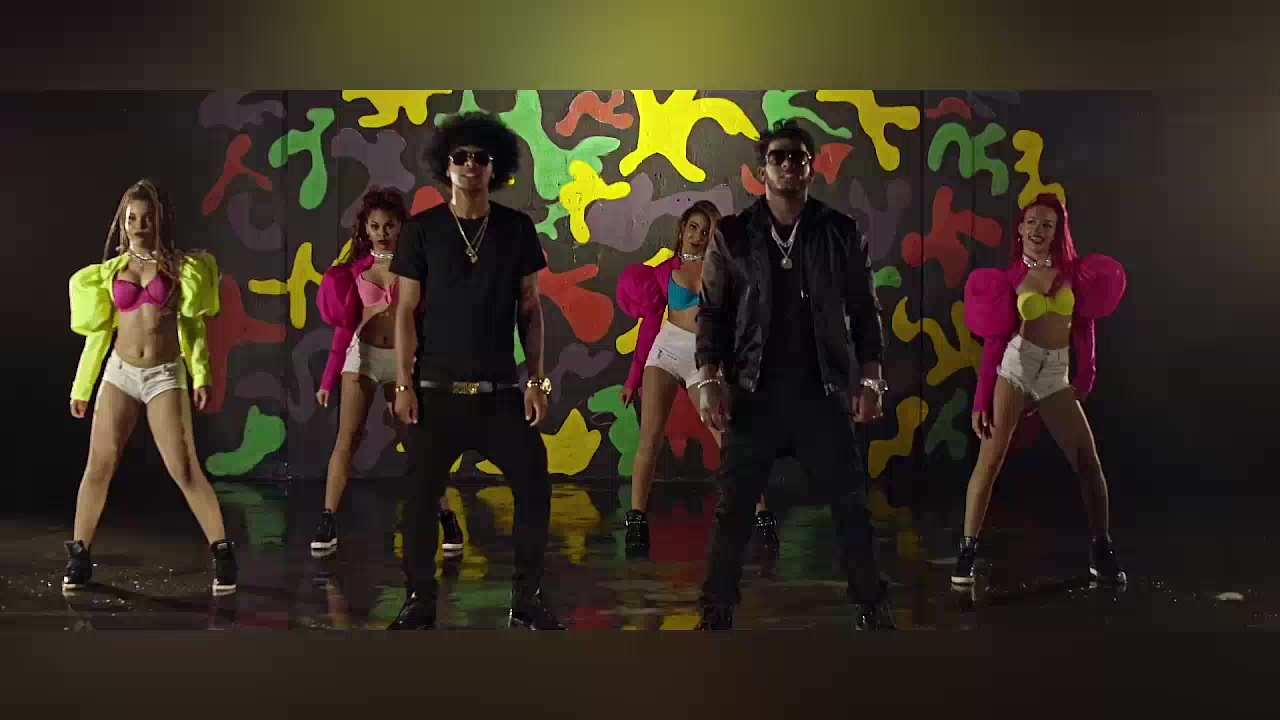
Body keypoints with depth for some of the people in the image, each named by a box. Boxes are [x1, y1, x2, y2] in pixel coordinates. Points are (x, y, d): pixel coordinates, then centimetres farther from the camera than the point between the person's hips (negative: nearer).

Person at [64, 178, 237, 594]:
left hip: (166, 376, -2)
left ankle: (222, 553, -1)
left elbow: (191, 325, 4)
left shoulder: (178, 266, 3)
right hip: (120, 373, 2)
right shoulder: (110, 271, 8)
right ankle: (79, 557, 11)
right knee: (98, 467, 0)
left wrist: (201, 375, -6)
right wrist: (81, 386, 13)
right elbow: (98, 332, 13)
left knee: (185, 470, -8)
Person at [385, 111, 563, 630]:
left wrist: (536, 379, 0)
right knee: (421, 497, 1)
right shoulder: (422, 230, 0)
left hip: (501, 391, 1)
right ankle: (419, 603, 15)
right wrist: (403, 383, -5)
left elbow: (530, 308, 6)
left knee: (534, 488, -3)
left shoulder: (517, 228, 4)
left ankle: (527, 600, 11)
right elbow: (407, 310, 1)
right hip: (437, 390, -1)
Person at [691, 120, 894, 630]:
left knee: (851, 504, 5)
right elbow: (712, 312, 4)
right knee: (733, 508, 1)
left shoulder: (840, 232, 5)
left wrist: (870, 379, -1)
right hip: (753, 393, 0)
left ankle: (872, 607, 18)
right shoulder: (733, 235, 4)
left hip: (823, 393, 1)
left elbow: (863, 311, 7)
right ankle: (716, 612, 12)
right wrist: (709, 380, -6)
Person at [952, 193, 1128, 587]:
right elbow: (994, 341, 0)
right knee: (990, 459, -8)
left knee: (1088, 462, 1)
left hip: (1056, 376, 2)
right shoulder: (1009, 277, 1)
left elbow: (1083, 327, 12)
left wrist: (1084, 379, 6)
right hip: (1014, 367, -2)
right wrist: (981, 401, -4)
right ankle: (967, 551, -1)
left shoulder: (1072, 270, 6)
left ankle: (1101, 552, 14)